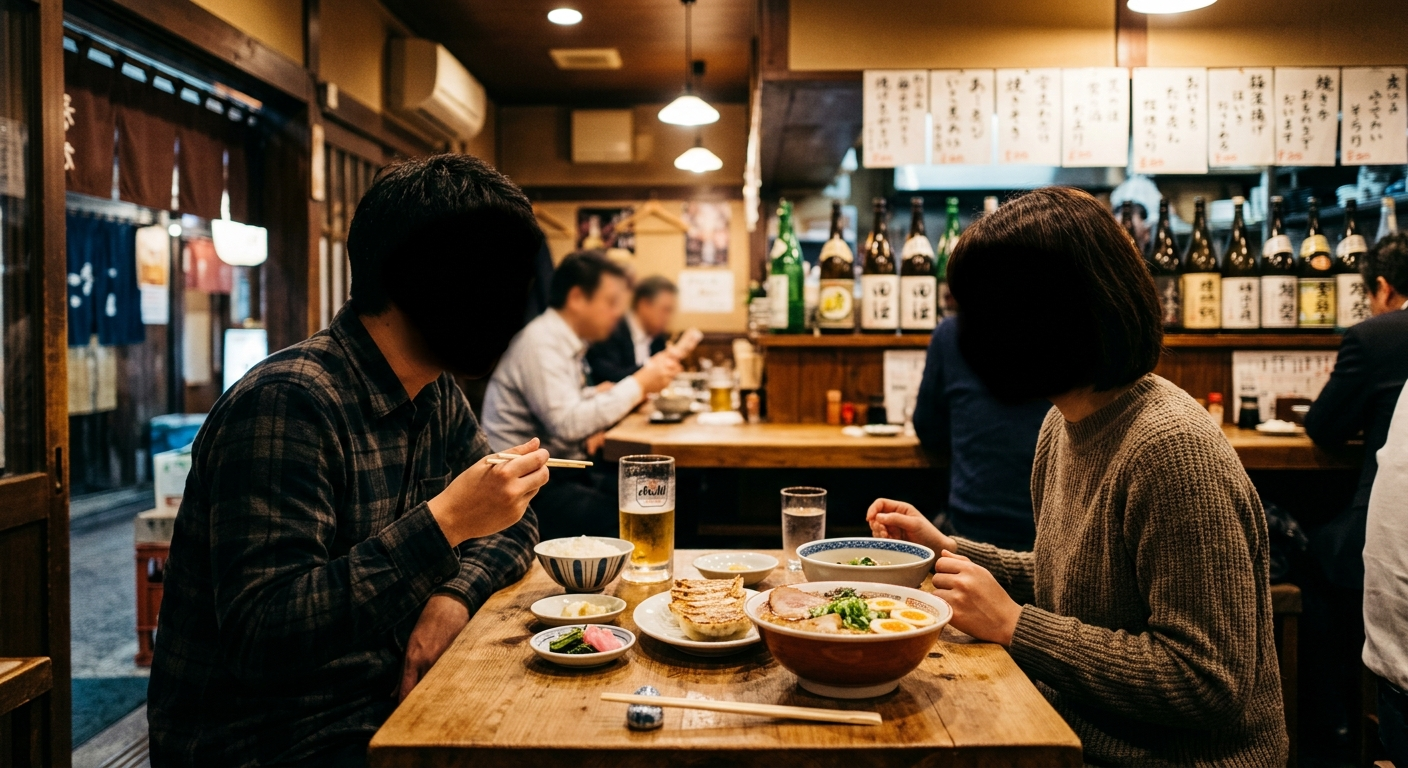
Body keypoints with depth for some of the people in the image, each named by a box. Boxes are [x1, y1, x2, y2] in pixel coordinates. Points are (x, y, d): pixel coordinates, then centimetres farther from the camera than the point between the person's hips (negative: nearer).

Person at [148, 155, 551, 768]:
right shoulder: (289, 402, -23)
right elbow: (261, 638, -27)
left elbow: (513, 525, 11)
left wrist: (456, 592, -10)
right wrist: (444, 522, -32)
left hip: (385, 705, 8)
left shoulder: (438, 394, 3)